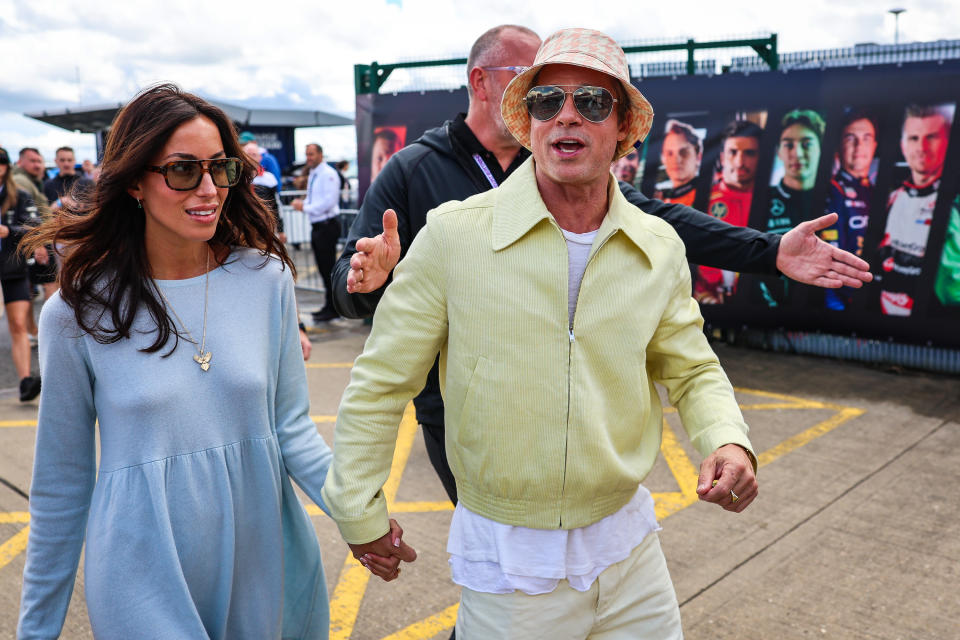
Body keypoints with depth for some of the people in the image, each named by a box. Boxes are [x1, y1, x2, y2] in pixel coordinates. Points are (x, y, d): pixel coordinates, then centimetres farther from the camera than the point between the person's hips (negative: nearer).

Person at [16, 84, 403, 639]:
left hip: (266, 562, 3)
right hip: (145, 579, -2)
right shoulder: (78, 311, -9)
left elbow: (291, 428, -2)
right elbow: (62, 482, -1)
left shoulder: (266, 278, -6)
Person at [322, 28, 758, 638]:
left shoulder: (661, 247, -3)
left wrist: (728, 442, -11)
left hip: (629, 541, 4)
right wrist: (360, 511, 0)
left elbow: (693, 370, 9)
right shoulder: (452, 234, -14)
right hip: (507, 558, -3)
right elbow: (381, 383, -7)